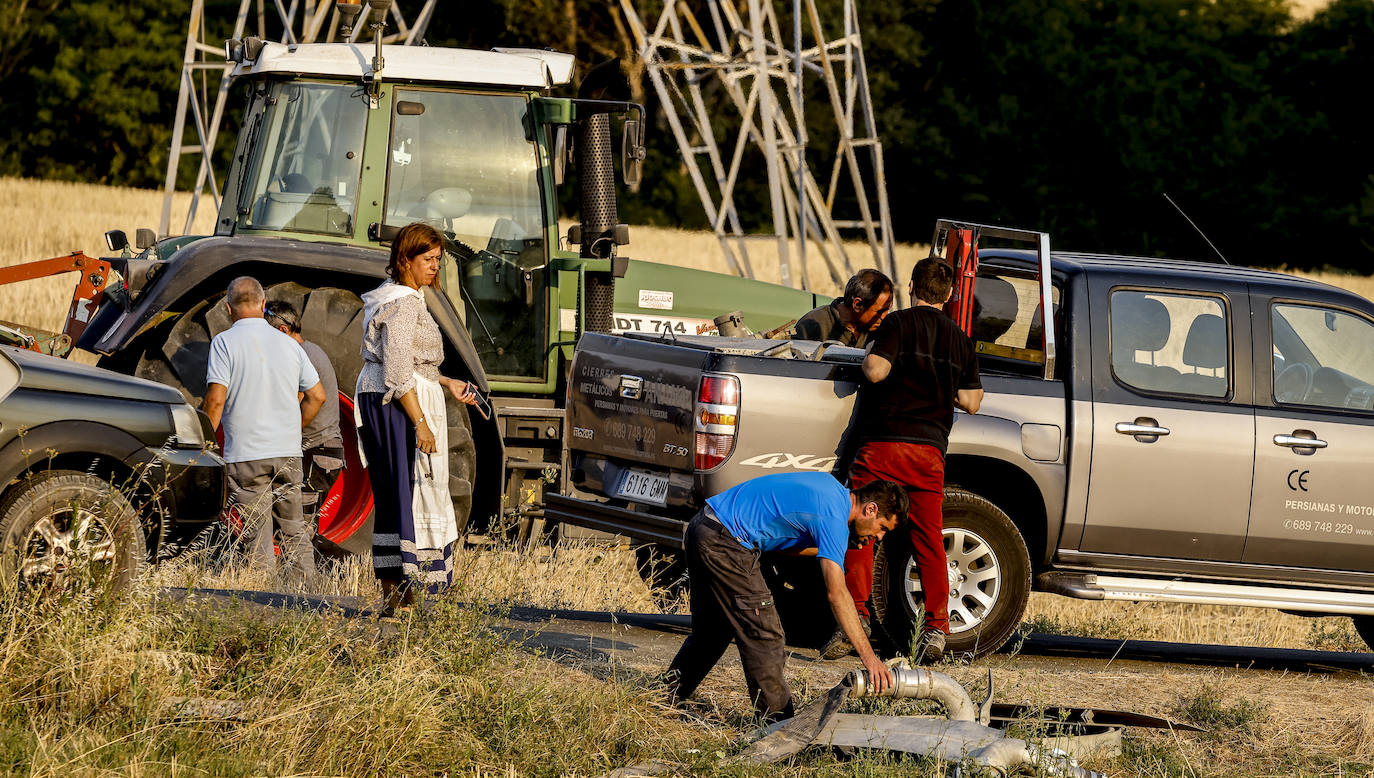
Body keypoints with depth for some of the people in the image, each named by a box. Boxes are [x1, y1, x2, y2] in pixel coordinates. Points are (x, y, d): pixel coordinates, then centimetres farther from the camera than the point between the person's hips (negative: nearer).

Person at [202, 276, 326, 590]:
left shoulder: (225, 342, -5)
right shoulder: (287, 343, 9)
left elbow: (216, 399, -14)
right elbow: (316, 395, 12)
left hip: (246, 454, -4)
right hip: (289, 452, 4)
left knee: (258, 539, -3)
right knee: (295, 531, 14)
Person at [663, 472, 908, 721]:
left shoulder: (831, 486, 13)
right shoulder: (833, 518, -16)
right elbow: (836, 593, -23)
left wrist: (835, 547, 5)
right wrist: (869, 657, -26)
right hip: (724, 543, -10)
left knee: (711, 632, 21)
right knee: (763, 634, -6)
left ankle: (667, 698, 30)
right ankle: (777, 721, -4)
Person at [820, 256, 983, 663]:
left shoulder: (899, 324, -2)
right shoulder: (960, 340, 13)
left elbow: (876, 371, -16)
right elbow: (970, 402, 14)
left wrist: (870, 353, 6)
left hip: (884, 443, -4)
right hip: (930, 450, 4)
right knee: (929, 541, 8)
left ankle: (855, 617, -13)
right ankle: (936, 628, 2)